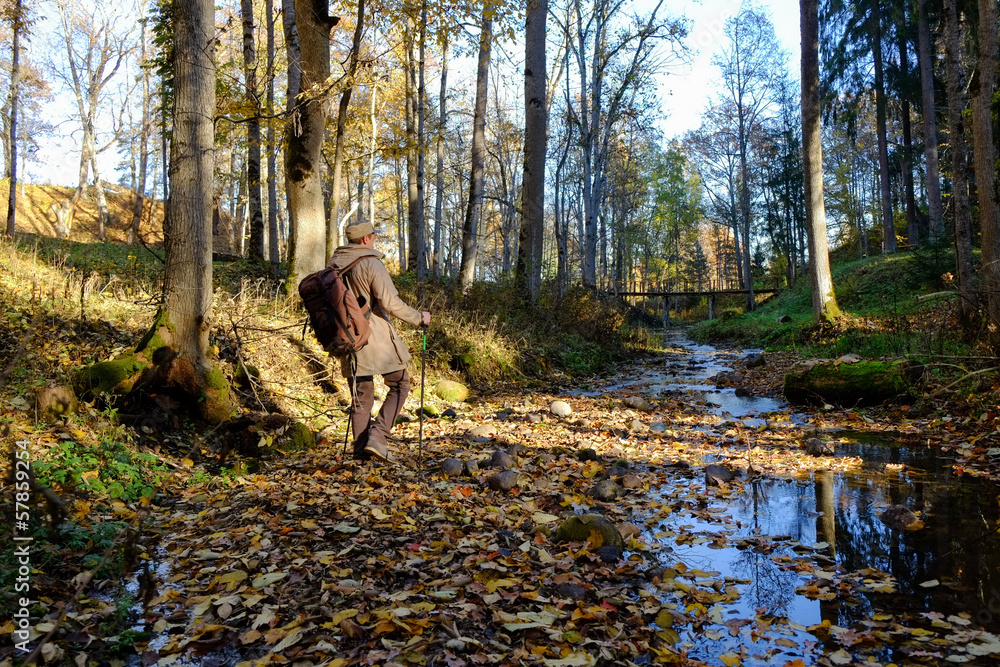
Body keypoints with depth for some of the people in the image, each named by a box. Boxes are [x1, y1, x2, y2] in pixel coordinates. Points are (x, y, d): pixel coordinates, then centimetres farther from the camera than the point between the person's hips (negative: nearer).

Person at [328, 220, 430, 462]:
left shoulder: (333, 265, 10)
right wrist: (418, 317, -3)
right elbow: (390, 302, -16)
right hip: (376, 338, -6)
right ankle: (377, 436, -4)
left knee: (361, 396, 13)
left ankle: (361, 450, 15)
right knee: (399, 385, 8)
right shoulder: (371, 263, -11)